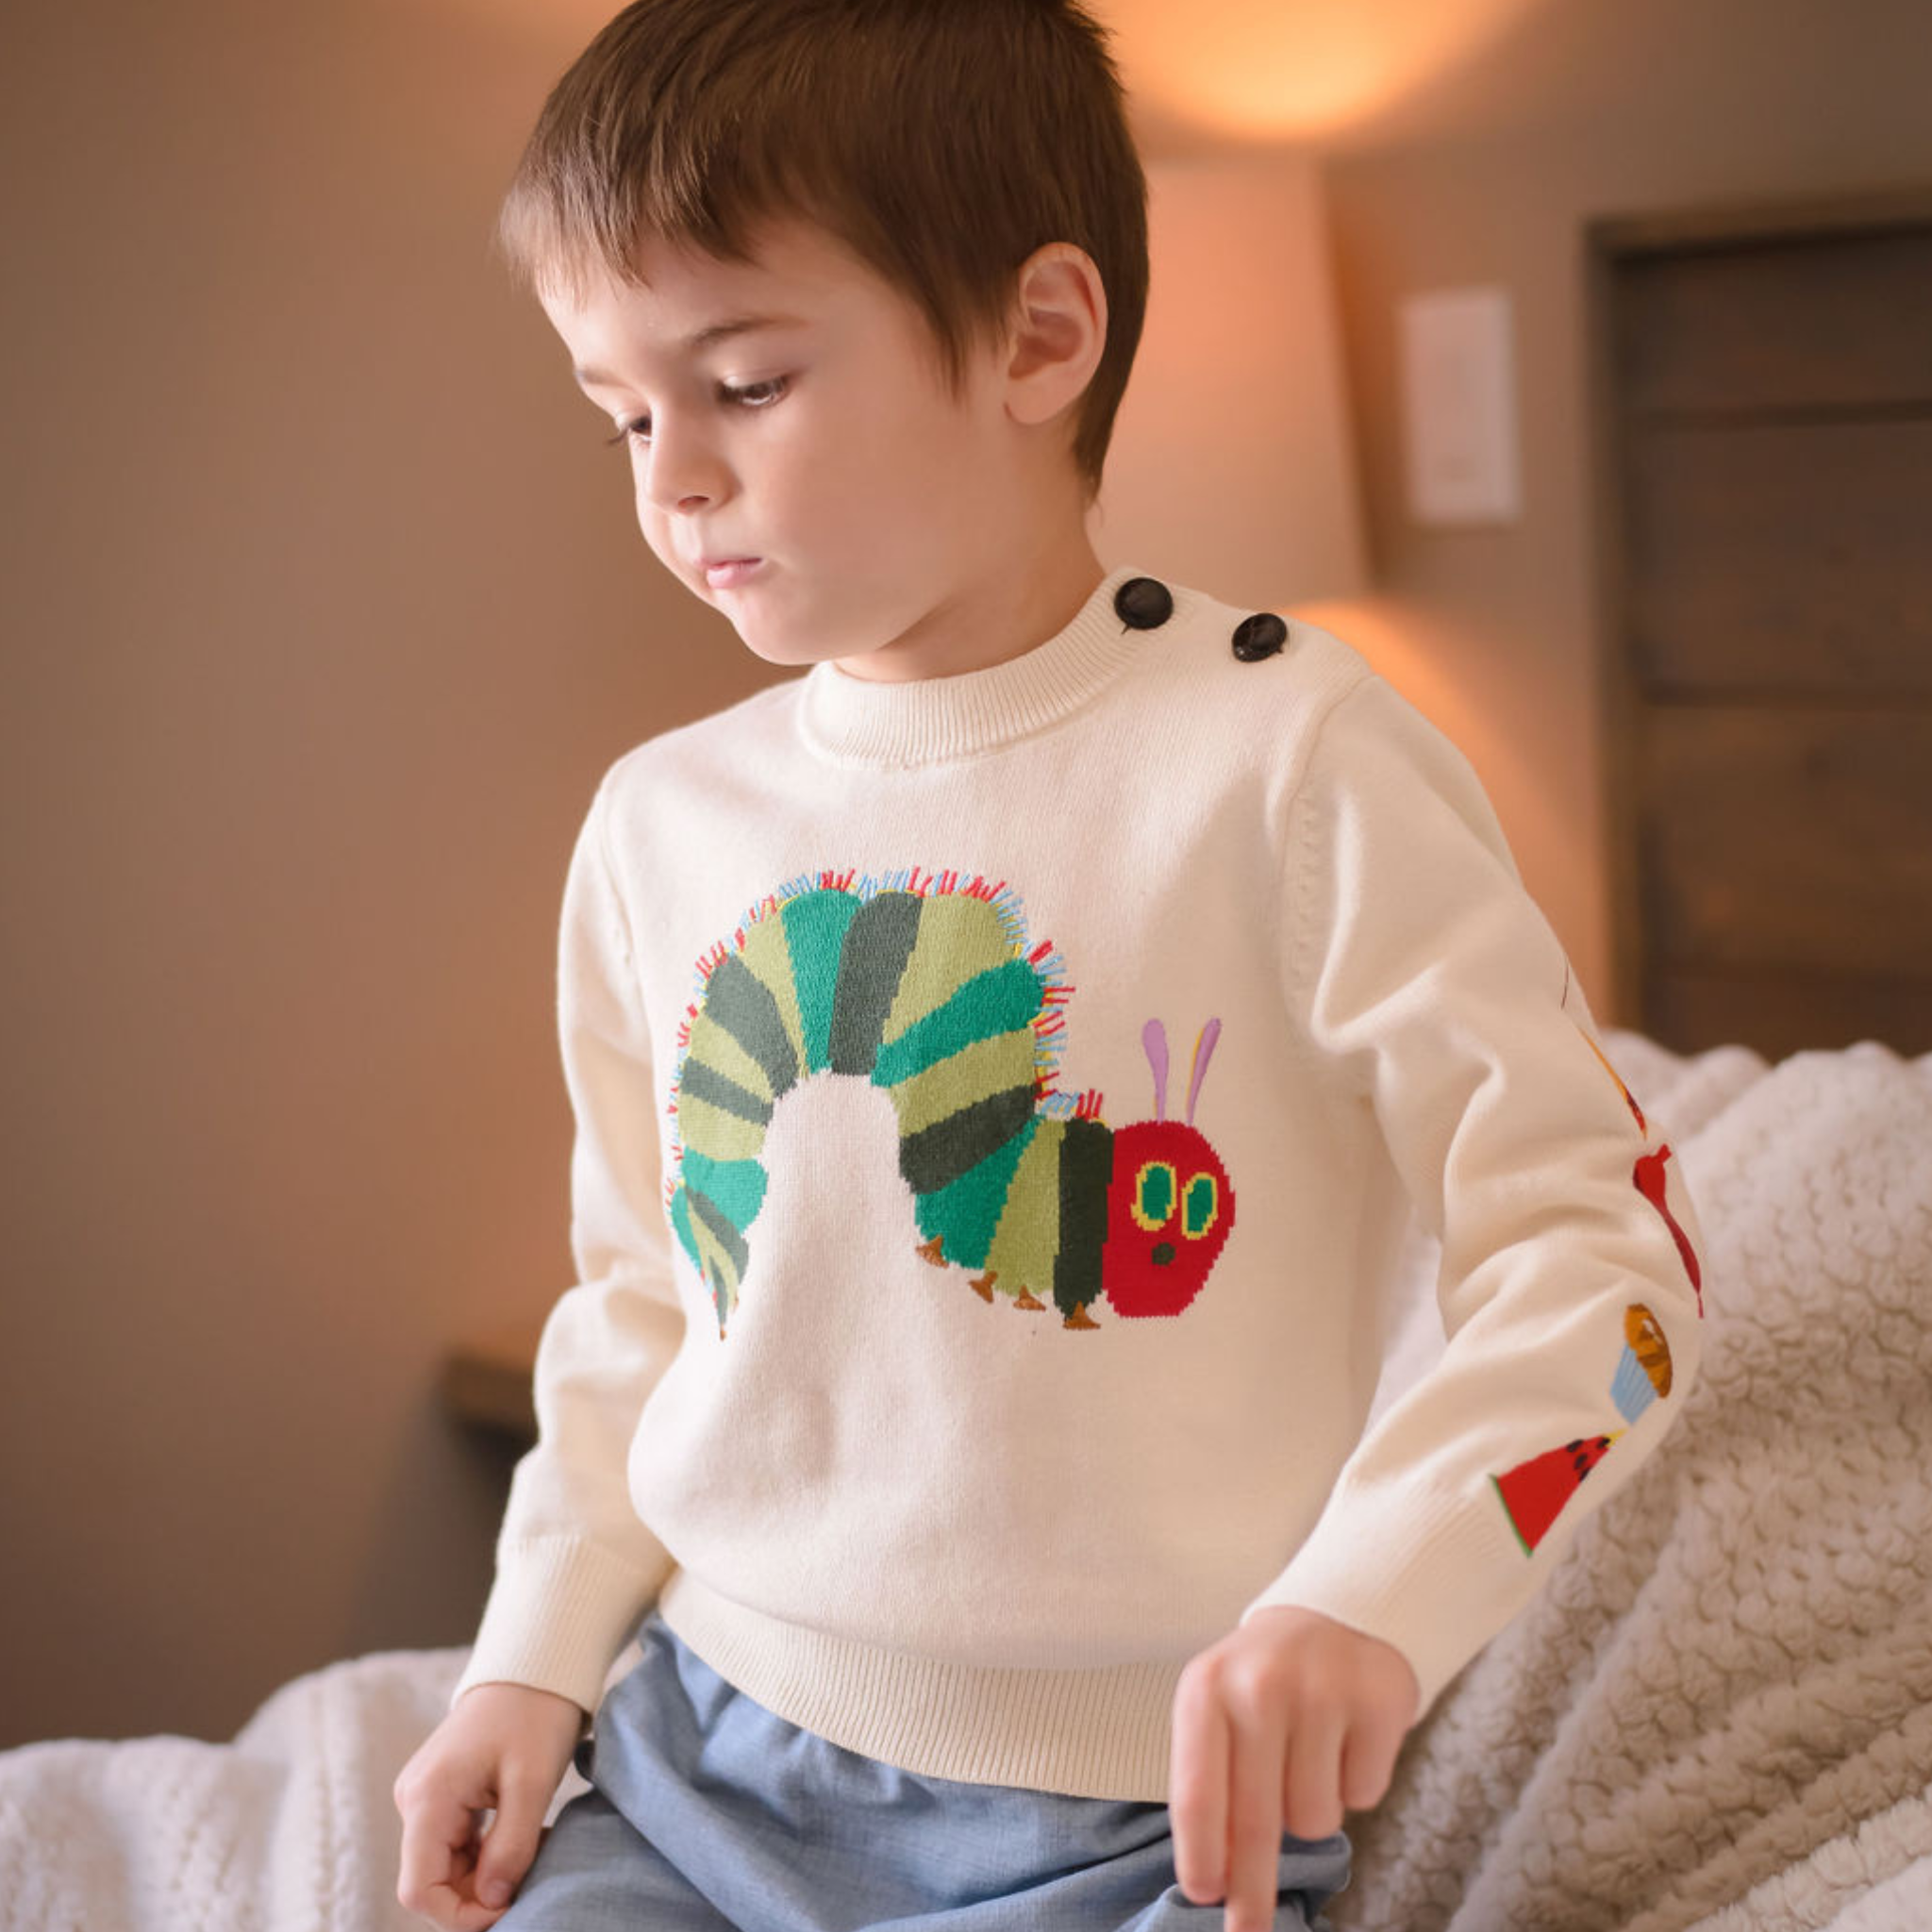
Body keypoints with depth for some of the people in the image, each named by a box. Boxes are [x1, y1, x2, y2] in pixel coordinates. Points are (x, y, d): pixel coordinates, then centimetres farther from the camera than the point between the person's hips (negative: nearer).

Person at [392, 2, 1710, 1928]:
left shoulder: (1285, 760, -13)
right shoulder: (658, 822, 4)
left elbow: (1598, 1238, -13)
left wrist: (1368, 1598, -26)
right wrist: (536, 1659, 7)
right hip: (699, 1757, 5)